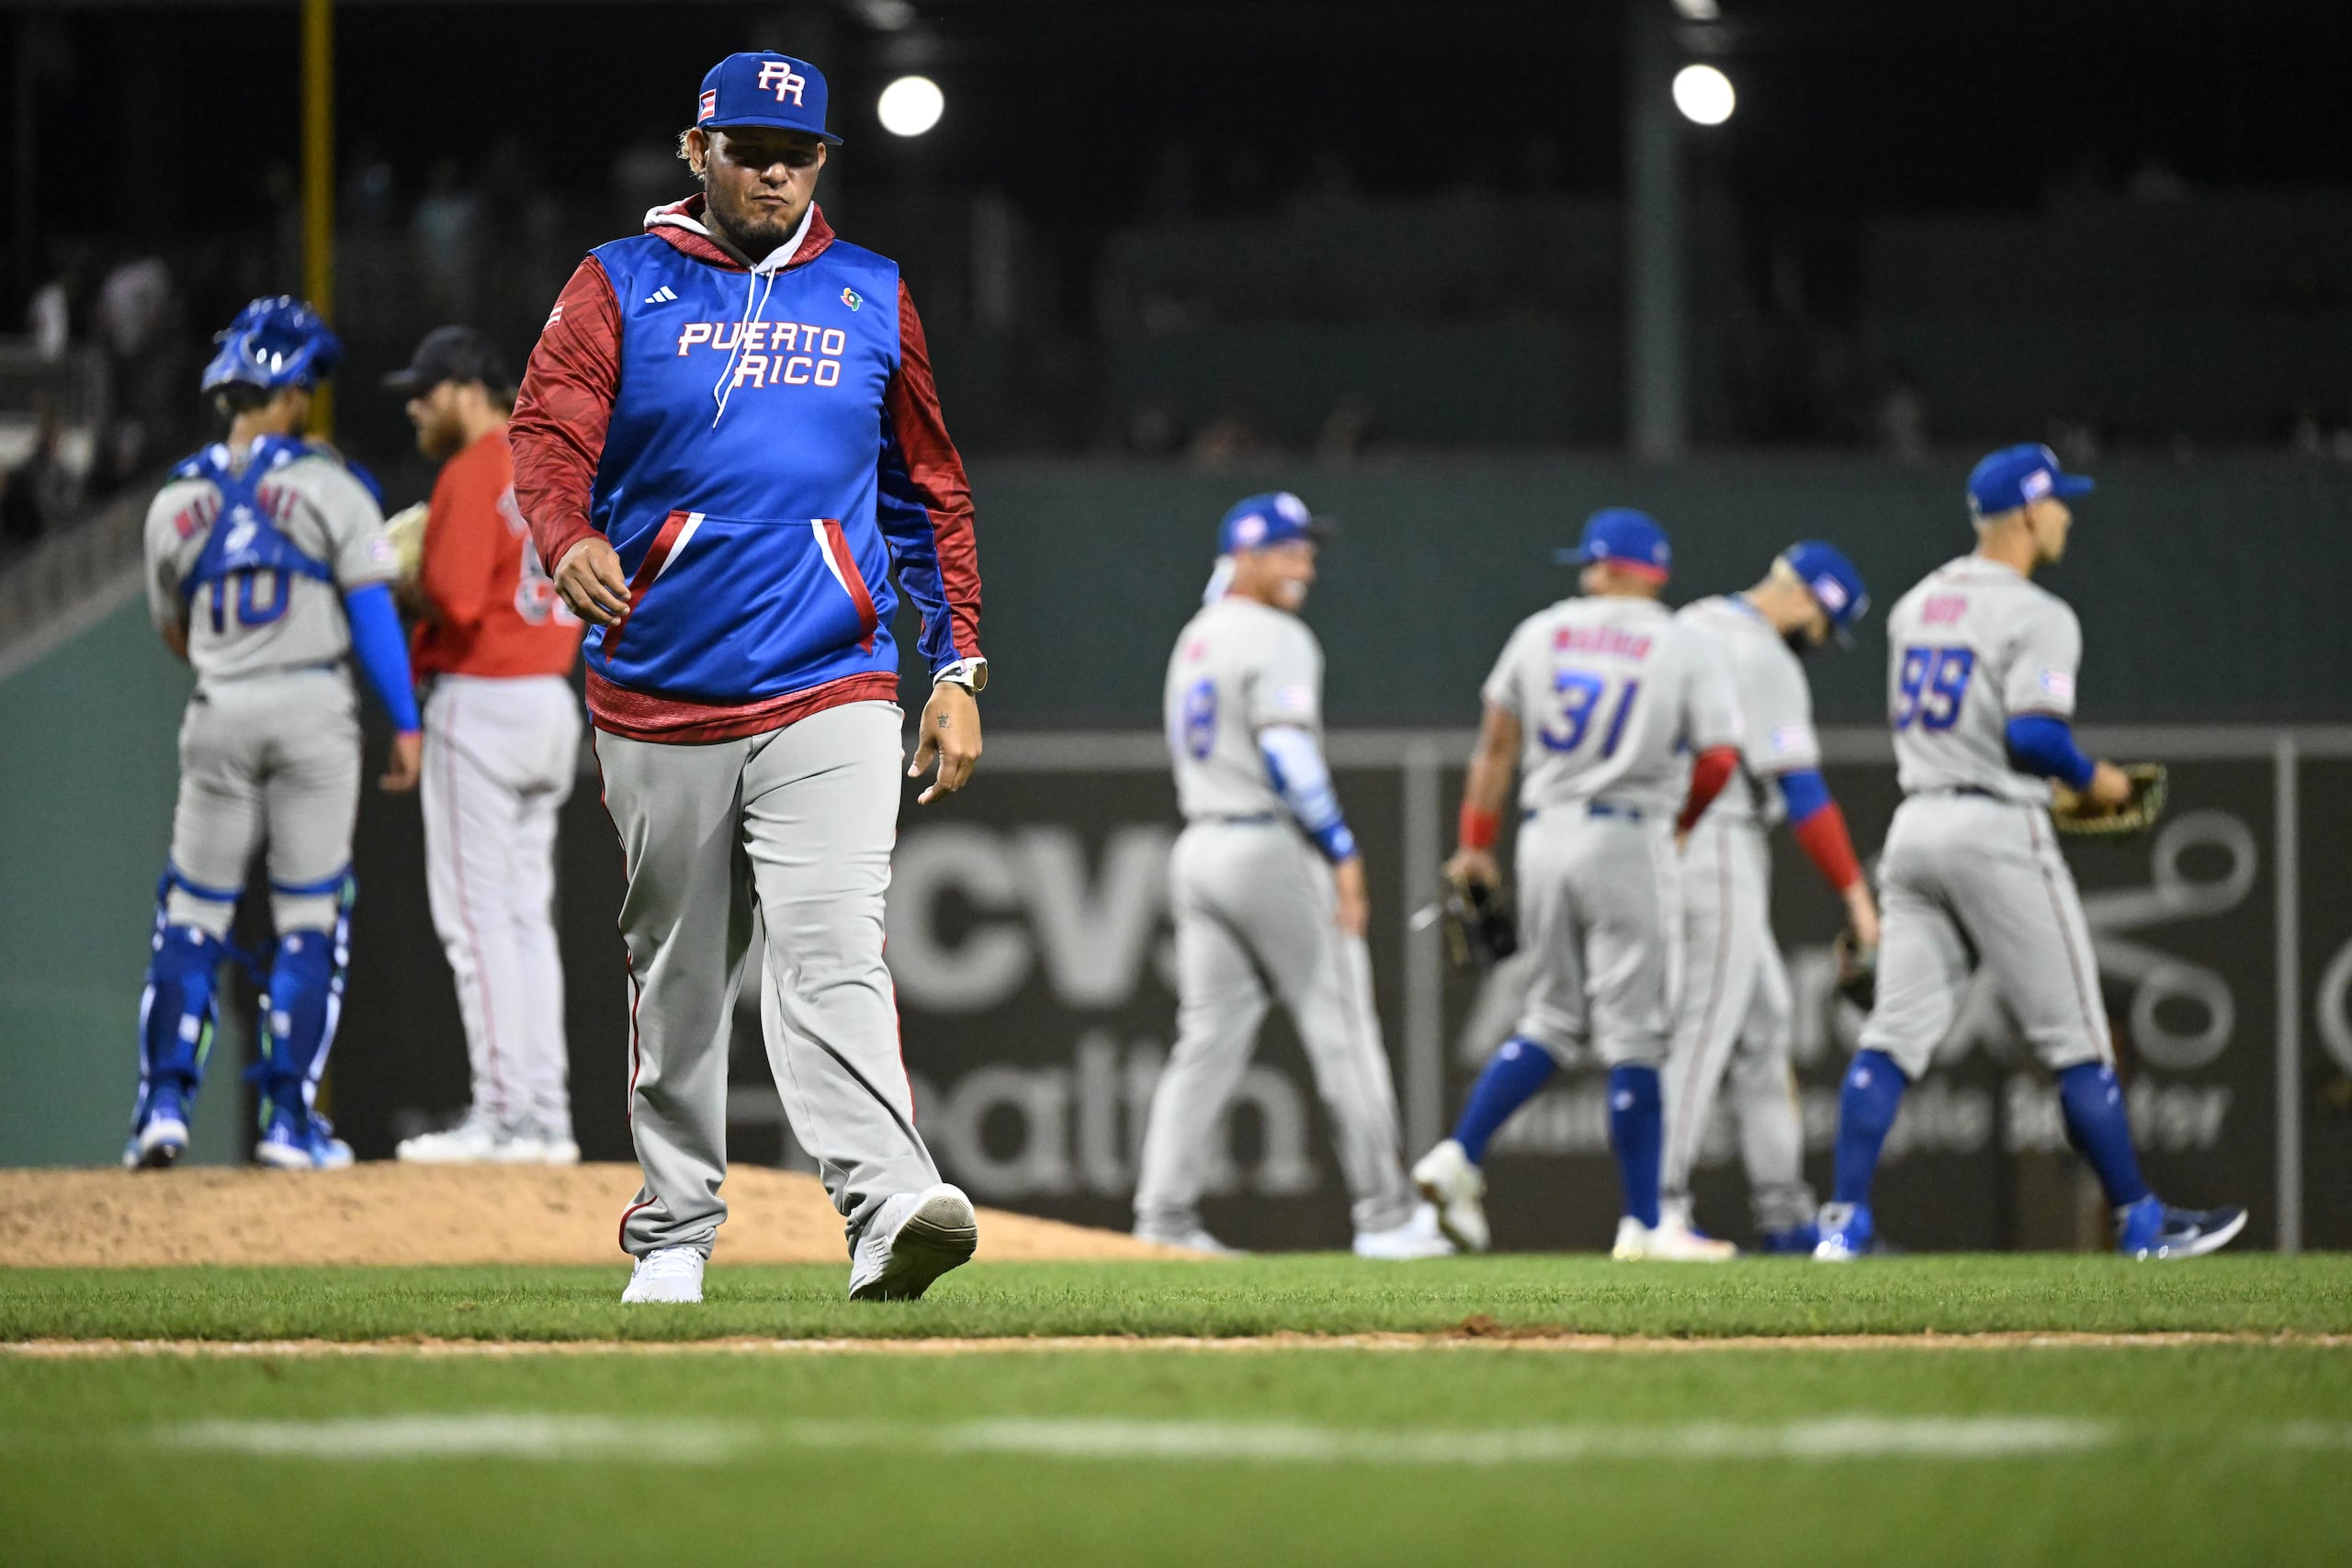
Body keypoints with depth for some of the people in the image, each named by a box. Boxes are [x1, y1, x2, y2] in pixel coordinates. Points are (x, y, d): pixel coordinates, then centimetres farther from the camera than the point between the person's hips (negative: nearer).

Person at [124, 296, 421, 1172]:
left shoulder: (176, 501, 8)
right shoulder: (329, 487, -3)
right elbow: (371, 611, -8)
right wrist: (405, 722, -6)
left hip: (219, 713, 3)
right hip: (314, 706, -3)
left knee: (193, 912, 8)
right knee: (310, 918, 4)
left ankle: (164, 1101, -5)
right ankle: (289, 1118, -1)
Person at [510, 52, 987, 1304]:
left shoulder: (872, 299, 12)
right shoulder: (621, 288, 6)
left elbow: (929, 495, 17)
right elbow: (546, 434, -8)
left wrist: (957, 668, 10)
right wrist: (569, 539, -30)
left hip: (829, 695, -1)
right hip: (658, 701, 1)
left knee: (831, 946, -18)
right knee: (675, 970, 9)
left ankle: (887, 1209, -31)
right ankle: (672, 1234, 20)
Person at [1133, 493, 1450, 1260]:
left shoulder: (1195, 640, 17)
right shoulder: (1274, 638, -11)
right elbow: (1288, 755, -20)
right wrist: (1342, 852, -17)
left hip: (1198, 847, 8)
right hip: (1272, 848, -8)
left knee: (1209, 1036, 5)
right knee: (1341, 1030, -1)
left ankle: (1164, 1211, -5)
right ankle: (1383, 1215, 2)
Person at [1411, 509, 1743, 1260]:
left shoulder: (1541, 632, 8)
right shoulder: (1685, 647, 0)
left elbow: (1495, 745, 9)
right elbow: (1718, 756, -5)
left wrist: (1475, 846, 15)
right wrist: (1681, 823, 14)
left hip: (1545, 833, 4)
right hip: (1629, 838, -4)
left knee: (1556, 1016, 17)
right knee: (1632, 1034, -2)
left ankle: (1461, 1155, 3)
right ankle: (1643, 1225, -1)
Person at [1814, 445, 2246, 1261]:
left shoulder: (1915, 606, 14)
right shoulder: (2035, 615, -11)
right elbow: (2036, 733, -22)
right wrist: (2093, 780, -3)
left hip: (1915, 823, 7)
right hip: (1997, 833, -7)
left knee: (1894, 1034, 3)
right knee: (2077, 1040, 2)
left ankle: (1843, 1220, -5)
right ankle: (2141, 1223, 9)